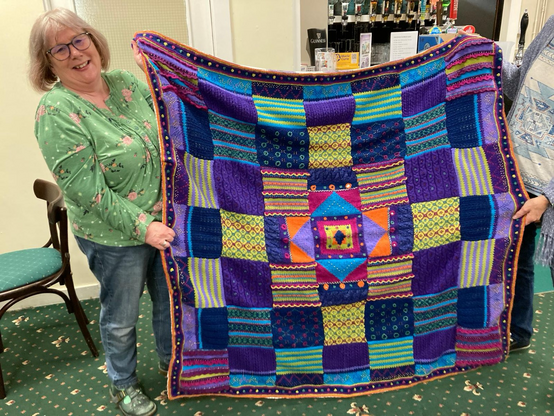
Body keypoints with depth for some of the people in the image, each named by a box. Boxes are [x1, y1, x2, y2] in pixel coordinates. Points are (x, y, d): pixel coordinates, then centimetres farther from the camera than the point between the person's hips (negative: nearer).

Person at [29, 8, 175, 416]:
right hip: (115, 236, -5)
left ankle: (171, 360, 50)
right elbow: (86, 192, -22)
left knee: (170, 298, 22)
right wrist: (142, 227, -22)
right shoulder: (56, 112, -18)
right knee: (122, 316, 16)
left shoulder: (126, 82, 0)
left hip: (165, 219, 6)